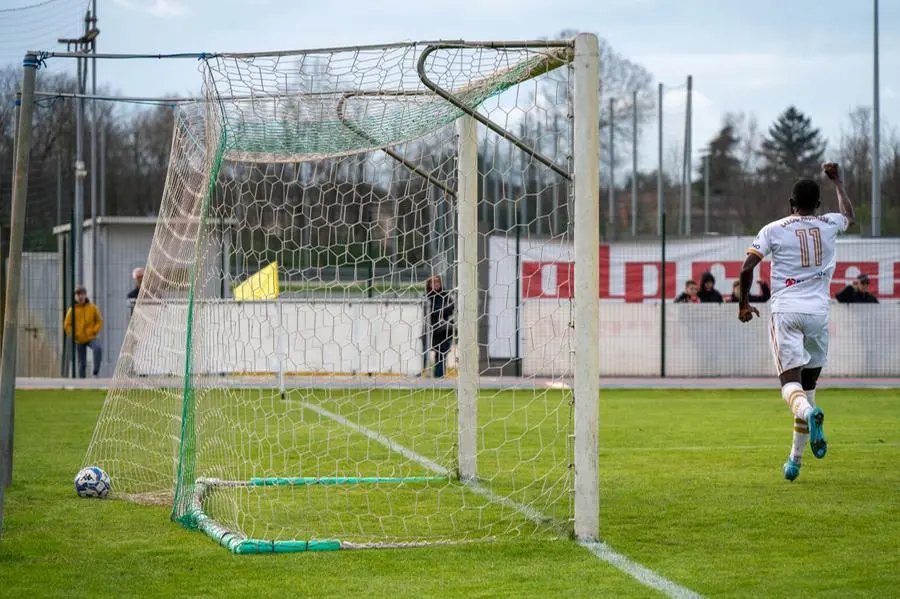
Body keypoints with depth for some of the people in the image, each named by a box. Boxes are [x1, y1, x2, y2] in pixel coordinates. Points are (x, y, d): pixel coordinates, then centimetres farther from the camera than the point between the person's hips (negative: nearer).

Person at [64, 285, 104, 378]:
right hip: (79, 340, 1)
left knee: (98, 348, -31)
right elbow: (67, 325, 2)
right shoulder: (72, 310, -2)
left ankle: (96, 372, -25)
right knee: (82, 363, 5)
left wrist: (94, 331, -4)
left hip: (91, 338, 0)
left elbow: (99, 321, 8)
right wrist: (74, 335, -7)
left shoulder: (92, 308, 1)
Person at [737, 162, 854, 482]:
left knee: (791, 381, -9)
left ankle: (809, 413, -45)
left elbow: (746, 268, -5)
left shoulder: (774, 230, 1)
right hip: (818, 312, 2)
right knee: (808, 383, 12)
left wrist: (744, 304, 10)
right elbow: (849, 215, 33)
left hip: (785, 311, -2)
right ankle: (795, 460, 14)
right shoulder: (829, 225, 9)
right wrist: (837, 181, 47)